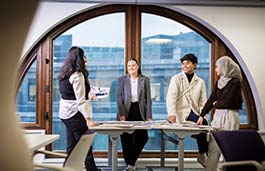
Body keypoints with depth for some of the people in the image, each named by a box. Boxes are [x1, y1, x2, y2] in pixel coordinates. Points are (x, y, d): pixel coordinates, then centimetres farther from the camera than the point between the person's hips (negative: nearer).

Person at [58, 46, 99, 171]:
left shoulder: (64, 74, 11)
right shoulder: (77, 75, -16)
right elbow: (80, 100, -21)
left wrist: (87, 96, 33)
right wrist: (88, 118, -24)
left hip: (65, 114, 9)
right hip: (75, 114, -9)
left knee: (71, 147, 13)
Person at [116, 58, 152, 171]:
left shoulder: (145, 80, 6)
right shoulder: (122, 79, 4)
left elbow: (148, 99, 3)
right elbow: (118, 97, -1)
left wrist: (149, 116, -4)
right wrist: (121, 114, -12)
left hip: (140, 111, 1)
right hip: (126, 112, -1)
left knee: (142, 138, -4)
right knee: (126, 140, 2)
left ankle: (131, 161, 17)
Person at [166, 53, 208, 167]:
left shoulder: (200, 82, 13)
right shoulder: (176, 79, 3)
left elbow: (203, 102, 8)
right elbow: (170, 97, -10)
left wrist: (201, 116, -10)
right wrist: (171, 114, -25)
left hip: (194, 113, 4)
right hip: (181, 114, -4)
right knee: (204, 124, -24)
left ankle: (203, 155, 0)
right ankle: (203, 155, -4)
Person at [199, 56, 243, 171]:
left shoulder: (235, 82, -8)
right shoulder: (219, 82, 12)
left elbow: (228, 102, -13)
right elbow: (211, 100, 9)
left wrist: (216, 104, 3)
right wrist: (202, 115, 3)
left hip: (230, 117, -6)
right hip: (217, 116, 6)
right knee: (213, 147, 1)